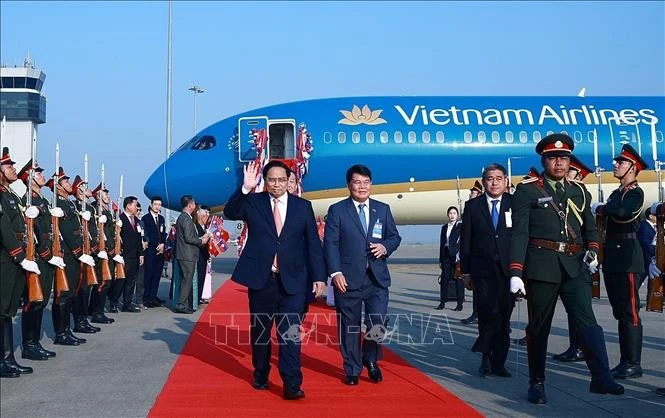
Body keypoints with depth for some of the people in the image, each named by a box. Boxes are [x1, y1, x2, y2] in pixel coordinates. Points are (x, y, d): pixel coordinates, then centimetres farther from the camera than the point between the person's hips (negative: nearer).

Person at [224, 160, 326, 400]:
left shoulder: (303, 206, 5)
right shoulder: (253, 202, 3)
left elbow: (313, 244, 5)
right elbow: (230, 213, -14)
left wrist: (319, 276, 0)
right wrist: (245, 189, -28)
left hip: (292, 281, -1)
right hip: (260, 279, 1)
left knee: (290, 333, -7)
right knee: (260, 331, 13)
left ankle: (292, 385, -8)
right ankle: (260, 375, 29)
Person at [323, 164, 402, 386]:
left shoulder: (383, 209, 11)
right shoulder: (337, 210, 1)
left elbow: (395, 236, 15)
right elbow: (330, 244, -4)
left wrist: (385, 247, -8)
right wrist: (335, 272, -14)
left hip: (377, 278, 2)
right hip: (348, 279, -2)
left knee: (378, 323, -3)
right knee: (350, 326, 6)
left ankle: (371, 359, 24)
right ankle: (352, 370, 20)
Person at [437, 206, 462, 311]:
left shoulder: (460, 226, 1)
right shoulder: (444, 227, 14)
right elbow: (441, 243, 15)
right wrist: (440, 260, 12)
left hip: (456, 255, -4)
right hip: (446, 256, 4)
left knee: (458, 279, -1)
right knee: (444, 278, 4)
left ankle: (460, 304, 4)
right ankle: (442, 303, 10)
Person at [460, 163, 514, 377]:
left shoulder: (515, 204, 5)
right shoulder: (473, 206, 6)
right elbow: (466, 241, 7)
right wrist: (466, 270, 3)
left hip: (508, 271, 1)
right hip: (482, 271, -1)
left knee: (504, 317, 3)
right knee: (488, 313, -9)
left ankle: (498, 362, 13)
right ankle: (486, 357, 10)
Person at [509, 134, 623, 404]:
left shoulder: (579, 191, 15)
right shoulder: (527, 190, 1)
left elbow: (590, 227, 20)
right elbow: (520, 233, -5)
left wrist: (592, 250, -2)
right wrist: (515, 272, -12)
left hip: (575, 266, 3)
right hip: (541, 266, -3)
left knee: (587, 320, -10)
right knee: (539, 326, 5)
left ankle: (601, 378, -15)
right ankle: (537, 383, 16)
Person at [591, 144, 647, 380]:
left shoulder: (636, 193, -9)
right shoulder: (616, 193, 18)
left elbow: (621, 212, -28)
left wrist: (600, 208, -13)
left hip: (627, 259, -9)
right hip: (612, 259, 9)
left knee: (629, 312, -6)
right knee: (620, 312, 12)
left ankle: (633, 364, -2)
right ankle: (625, 361, 18)